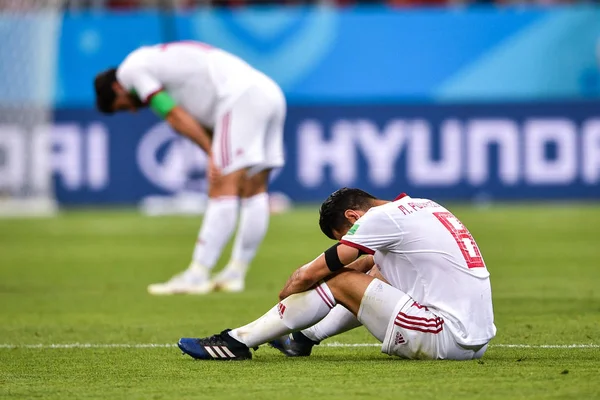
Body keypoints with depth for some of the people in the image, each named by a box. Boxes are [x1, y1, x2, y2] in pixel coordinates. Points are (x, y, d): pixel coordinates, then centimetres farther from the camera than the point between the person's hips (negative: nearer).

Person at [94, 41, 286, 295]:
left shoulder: (132, 69, 4)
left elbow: (177, 118, -5)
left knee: (223, 191, -11)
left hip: (241, 97, -10)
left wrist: (212, 153, -5)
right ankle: (235, 274, 14)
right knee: (254, 193, 9)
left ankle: (196, 276, -12)